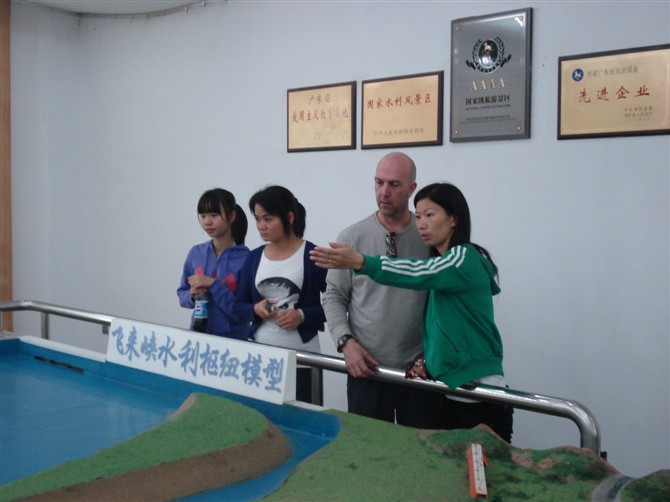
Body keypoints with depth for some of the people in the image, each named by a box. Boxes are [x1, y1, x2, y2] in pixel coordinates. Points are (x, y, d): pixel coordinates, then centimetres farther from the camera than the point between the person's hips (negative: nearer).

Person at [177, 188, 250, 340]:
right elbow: (182, 295, 8)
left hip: (233, 338, -4)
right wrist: (192, 296, -11)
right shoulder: (196, 253, 1)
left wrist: (213, 285, -22)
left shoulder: (246, 258, -14)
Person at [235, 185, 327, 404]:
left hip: (300, 356, -4)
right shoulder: (254, 257, 8)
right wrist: (255, 309, -8)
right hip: (260, 353, 4)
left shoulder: (313, 255, -6)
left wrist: (302, 315, -17)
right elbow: (240, 304, 13)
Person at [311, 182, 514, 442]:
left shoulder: (465, 258, -12)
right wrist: (428, 359, -1)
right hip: (452, 392, 8)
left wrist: (360, 262, -45)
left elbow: (419, 273, -32)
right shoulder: (441, 262, 14)